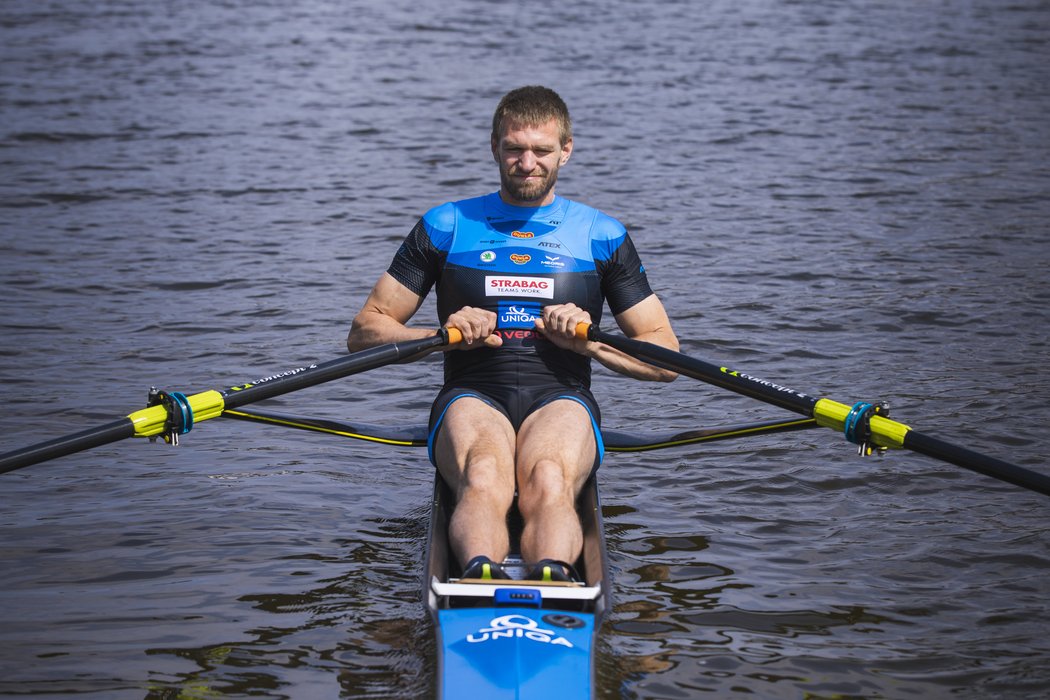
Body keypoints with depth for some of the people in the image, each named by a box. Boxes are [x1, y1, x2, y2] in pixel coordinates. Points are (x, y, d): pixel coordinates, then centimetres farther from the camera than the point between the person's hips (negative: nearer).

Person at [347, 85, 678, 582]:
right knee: (484, 481, -38)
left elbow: (665, 360, 14)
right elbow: (363, 334, 12)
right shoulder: (446, 228, 14)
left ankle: (553, 578, -67)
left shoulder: (602, 237, 15)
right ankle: (479, 575, -67)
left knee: (548, 482, -38)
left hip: (561, 399, 0)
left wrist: (589, 342, -4)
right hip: (472, 397, 0)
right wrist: (443, 333, -6)